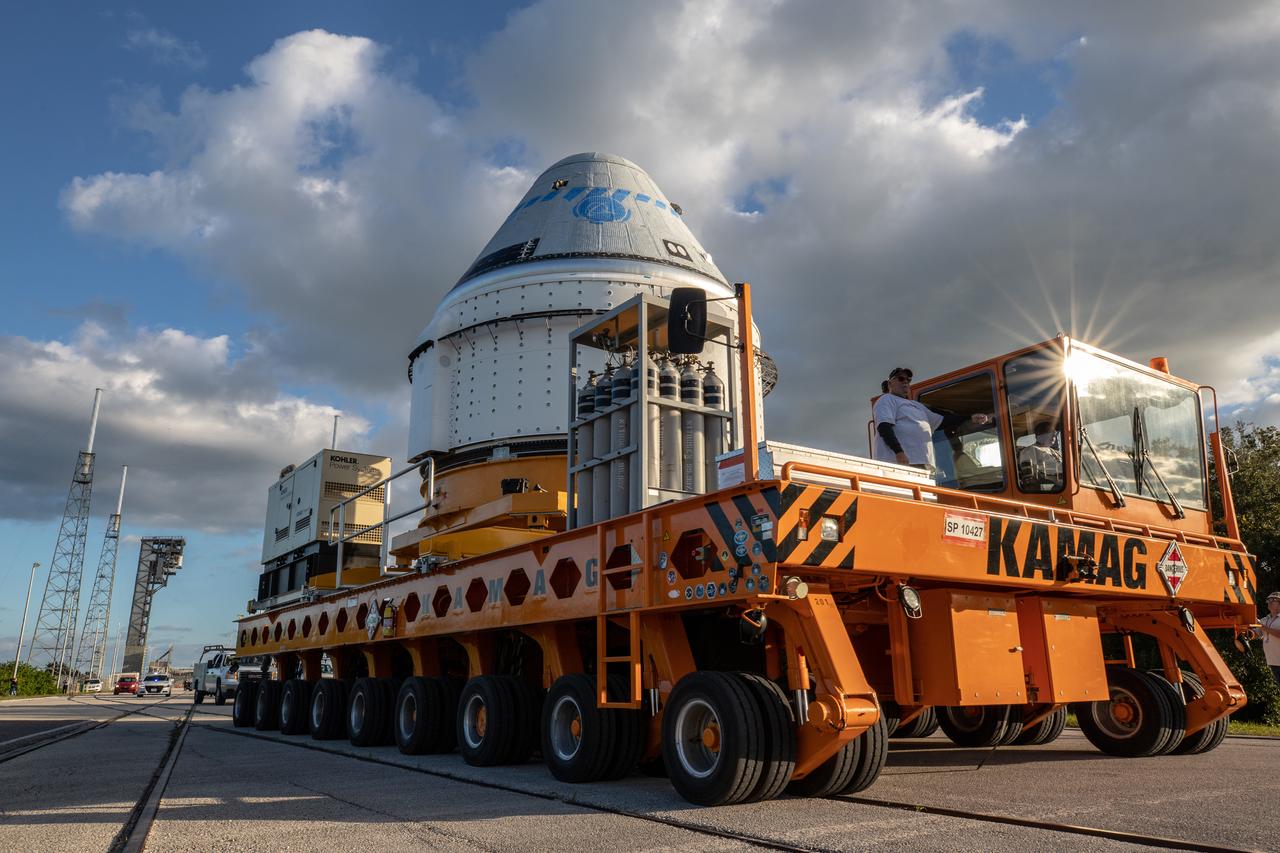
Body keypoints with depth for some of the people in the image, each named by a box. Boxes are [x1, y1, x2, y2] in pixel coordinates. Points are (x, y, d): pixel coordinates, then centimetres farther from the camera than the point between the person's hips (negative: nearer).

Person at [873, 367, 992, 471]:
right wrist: (899, 452, -22)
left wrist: (971, 419, 25)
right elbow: (884, 427, -8)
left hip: (923, 464, 8)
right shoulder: (887, 400, 8)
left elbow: (942, 421, 35)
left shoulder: (917, 405, 33)